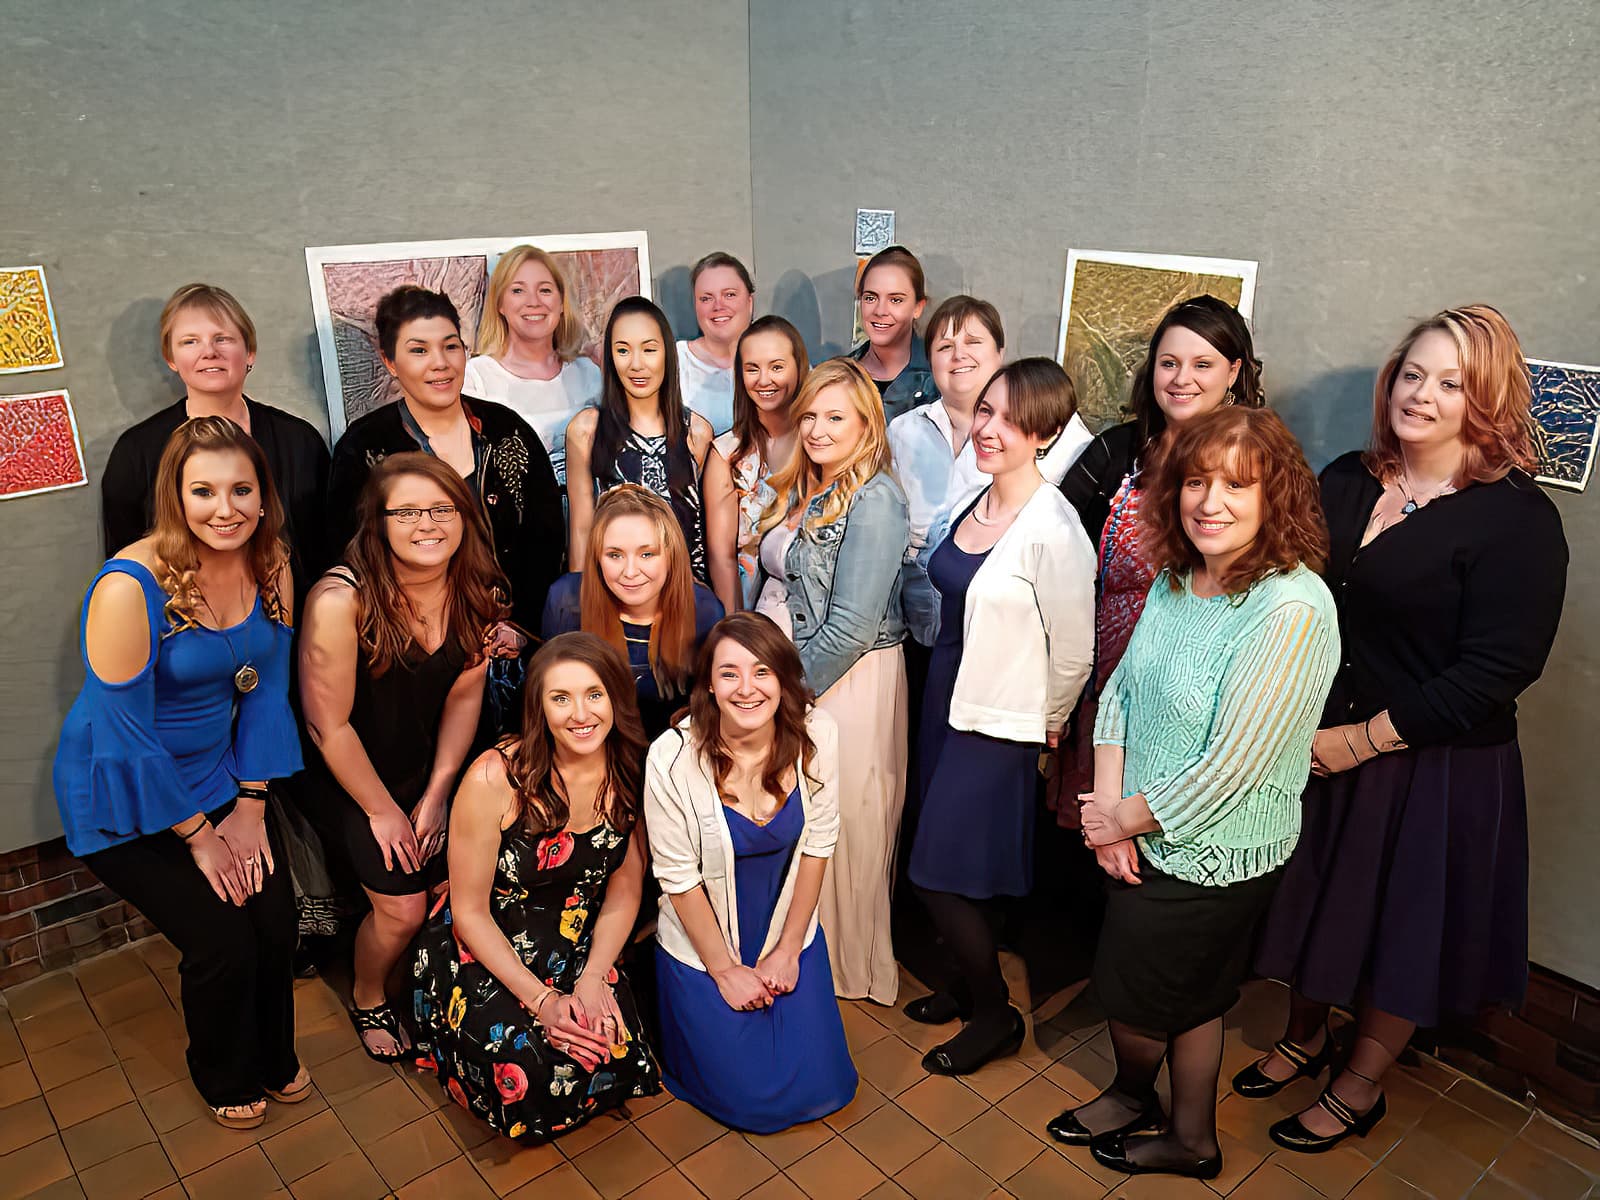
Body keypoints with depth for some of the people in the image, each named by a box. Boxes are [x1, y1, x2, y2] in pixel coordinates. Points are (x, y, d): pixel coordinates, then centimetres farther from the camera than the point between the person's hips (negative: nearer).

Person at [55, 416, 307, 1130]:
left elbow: (266, 689, 0)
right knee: (222, 943, -5)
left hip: (216, 773, 5)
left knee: (277, 921, 0)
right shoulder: (130, 586, -27)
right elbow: (126, 737, -22)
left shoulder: (269, 565, -9)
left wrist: (250, 806, -3)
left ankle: (274, 1059, 31)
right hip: (124, 799, -5)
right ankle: (226, 1079, 27)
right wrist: (199, 835, -13)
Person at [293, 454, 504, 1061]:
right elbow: (329, 727, -20)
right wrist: (382, 811, -11)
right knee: (402, 905, -10)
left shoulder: (476, 591, -12)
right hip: (343, 775, -4)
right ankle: (368, 1000, 24)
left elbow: (464, 694, -2)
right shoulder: (340, 600, -29)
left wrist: (436, 794, -2)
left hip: (426, 765, 5)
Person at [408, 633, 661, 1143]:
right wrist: (541, 999, -19)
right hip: (481, 952, -3)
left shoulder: (632, 774, -12)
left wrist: (593, 978, -14)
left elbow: (623, 893, 0)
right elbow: (470, 913, -14)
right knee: (525, 1079, -21)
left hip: (578, 949, 3)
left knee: (610, 1059, -18)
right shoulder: (494, 779, -23)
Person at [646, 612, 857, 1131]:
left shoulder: (816, 736, -19)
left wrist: (788, 950, -3)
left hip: (791, 935, 3)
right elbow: (680, 879, -15)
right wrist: (726, 970, -7)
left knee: (823, 1091, 7)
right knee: (754, 1101, 3)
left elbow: (817, 846, -7)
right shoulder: (673, 757, -26)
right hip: (702, 947, -2)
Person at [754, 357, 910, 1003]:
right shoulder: (800, 491, 10)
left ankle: (846, 969, 29)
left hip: (845, 683, -8)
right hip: (789, 673, 8)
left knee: (837, 830, 7)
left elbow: (852, 626, -22)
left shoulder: (874, 500, -18)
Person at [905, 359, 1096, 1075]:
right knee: (969, 870, 19)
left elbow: (1073, 652, -16)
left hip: (998, 724, -7)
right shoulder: (974, 501, 2)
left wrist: (1046, 721, -2)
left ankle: (995, 1016, 24)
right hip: (945, 702, 7)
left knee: (938, 874, 1)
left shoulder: (1053, 530, -22)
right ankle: (969, 983, 42)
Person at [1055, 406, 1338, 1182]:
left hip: (1213, 854, -7)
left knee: (1132, 995, 14)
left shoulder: (1291, 609, -28)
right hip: (1145, 837, 7)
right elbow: (1121, 689, 1)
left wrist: (1125, 818, -15)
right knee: (1193, 998, 25)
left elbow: (1231, 770, -27)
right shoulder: (1177, 577, -3)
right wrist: (1107, 808, -9)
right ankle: (1191, 1139, 48)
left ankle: (1132, 1096, 47)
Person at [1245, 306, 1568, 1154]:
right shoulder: (1346, 483, 1)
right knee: (1314, 902, 20)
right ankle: (1304, 1038, 46)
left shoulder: (1518, 519, -15)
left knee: (1402, 927, 13)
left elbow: (1495, 672, -19)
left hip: (1435, 768, -5)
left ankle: (1360, 1090, 36)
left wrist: (1362, 739, -17)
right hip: (1317, 747, 5)